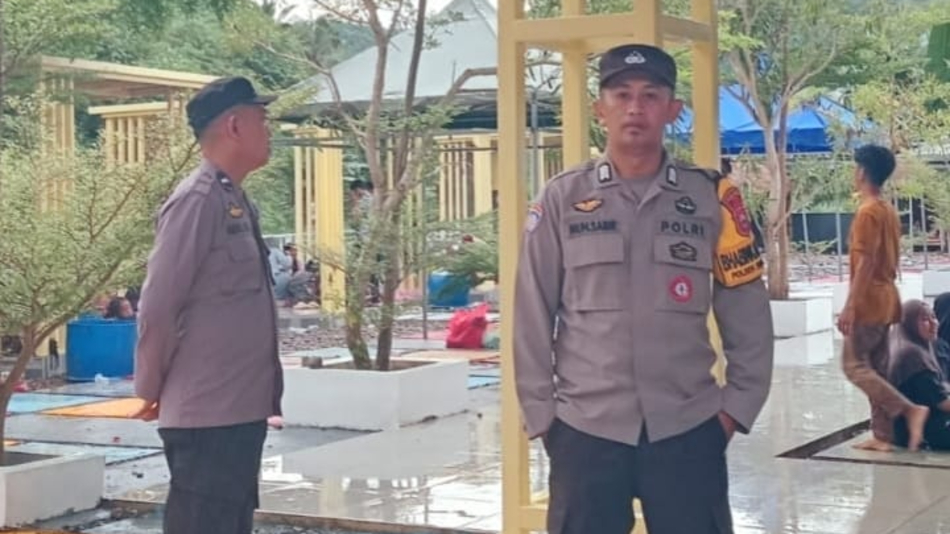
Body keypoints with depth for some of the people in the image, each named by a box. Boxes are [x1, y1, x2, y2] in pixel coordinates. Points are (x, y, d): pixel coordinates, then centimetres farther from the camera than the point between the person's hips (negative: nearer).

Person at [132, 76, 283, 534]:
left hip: (242, 409, 9)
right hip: (206, 415, -9)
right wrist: (153, 390, -4)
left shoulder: (236, 201, 13)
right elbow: (158, 307, -15)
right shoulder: (197, 200, -15)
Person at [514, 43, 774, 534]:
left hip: (688, 430, 0)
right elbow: (532, 317, 2)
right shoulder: (561, 199, 0)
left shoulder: (711, 198, 1)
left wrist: (736, 407, 2)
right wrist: (540, 413, 1)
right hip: (584, 430, 0)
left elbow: (748, 317, 6)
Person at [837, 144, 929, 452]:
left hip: (868, 302, -9)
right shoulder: (889, 211, 13)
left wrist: (849, 306, -21)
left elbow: (865, 263, -21)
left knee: (855, 365, -6)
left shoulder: (867, 212, -15)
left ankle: (910, 410, -15)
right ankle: (882, 436, 9)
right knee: (877, 369, 9)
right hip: (885, 299, 9)